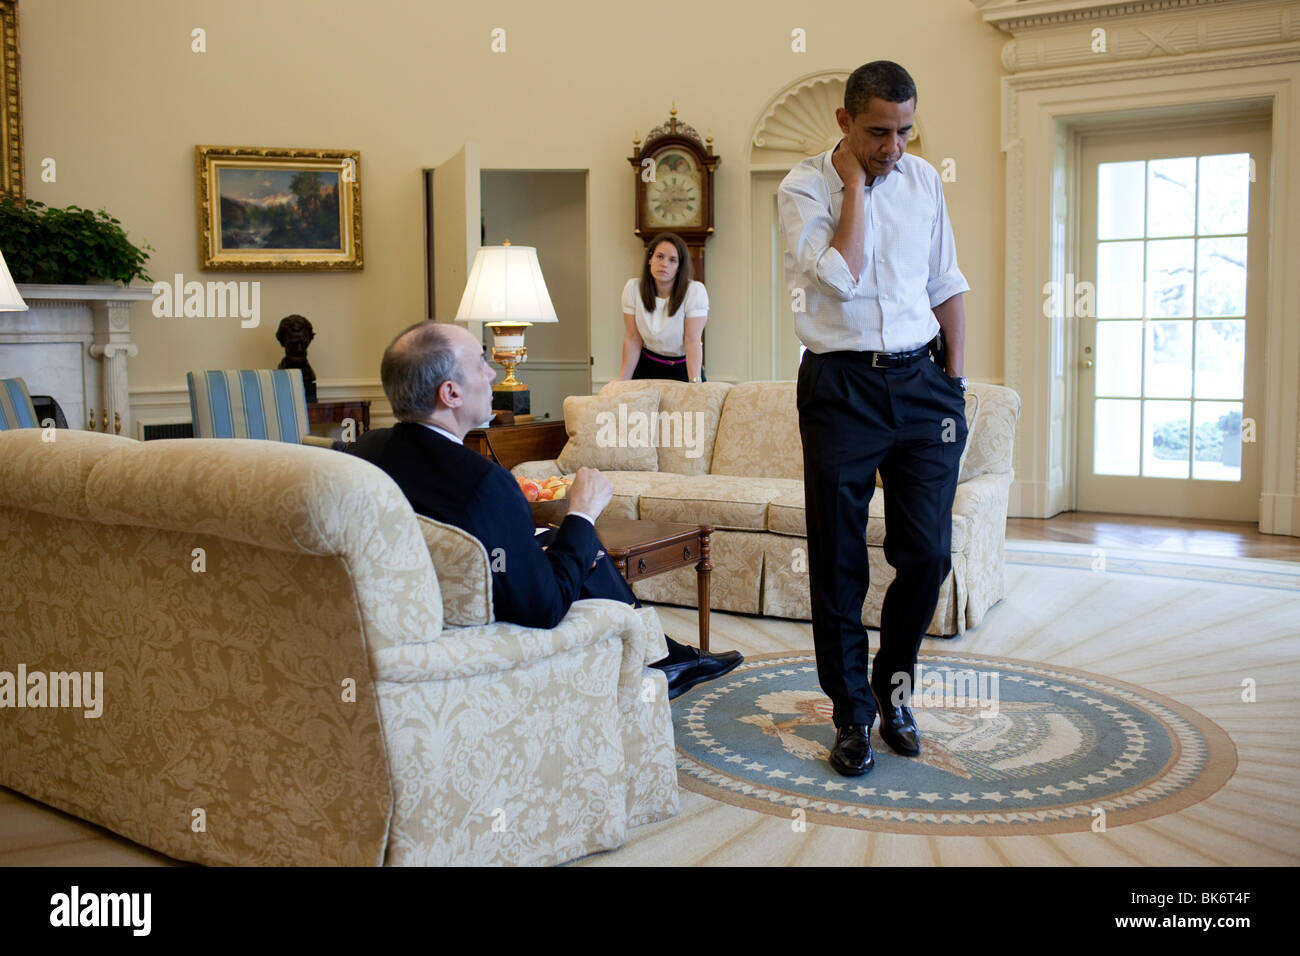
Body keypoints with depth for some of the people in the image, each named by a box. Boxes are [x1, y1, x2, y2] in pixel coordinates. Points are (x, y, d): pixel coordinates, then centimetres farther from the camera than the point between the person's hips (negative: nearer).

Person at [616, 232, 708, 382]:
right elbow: (633, 339, -5)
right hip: (647, 368, 2)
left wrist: (695, 382, -29)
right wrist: (622, 380, -9)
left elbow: (692, 340, -18)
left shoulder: (695, 291, -14)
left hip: (683, 370, -1)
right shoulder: (633, 288, -7)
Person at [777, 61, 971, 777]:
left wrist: (954, 380, 11)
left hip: (922, 382, 4)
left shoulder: (923, 180, 10)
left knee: (928, 551, 2)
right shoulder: (803, 188, -3)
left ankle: (893, 678, 28)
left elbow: (947, 287, 16)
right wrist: (854, 182, -11)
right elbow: (841, 277, -19)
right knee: (838, 560, 2)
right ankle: (853, 712, 17)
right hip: (840, 386, -3)